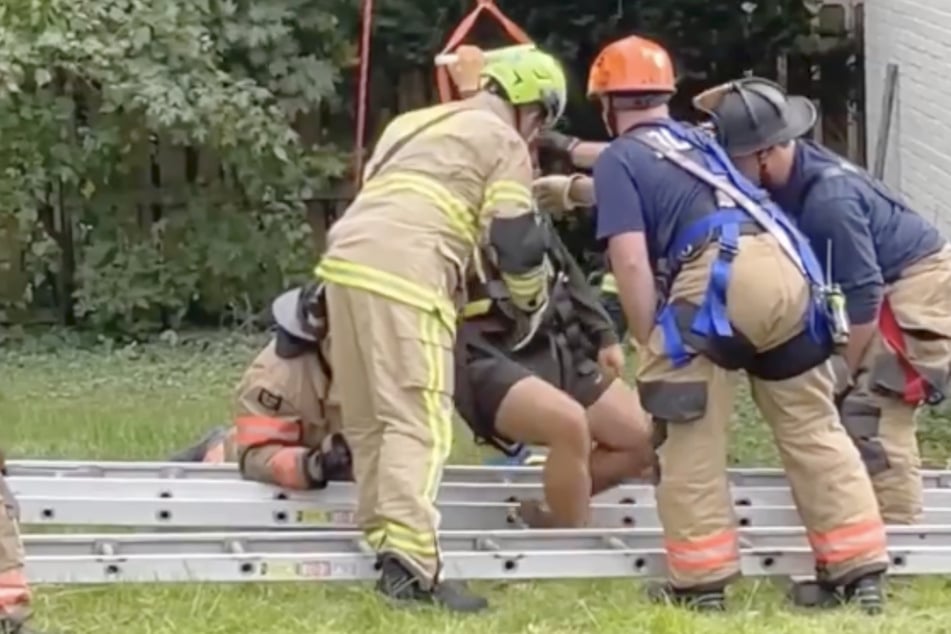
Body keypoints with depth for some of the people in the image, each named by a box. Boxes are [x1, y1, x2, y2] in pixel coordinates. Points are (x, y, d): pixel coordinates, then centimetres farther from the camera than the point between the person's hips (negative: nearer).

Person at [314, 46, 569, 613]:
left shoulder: (418, 123, 32)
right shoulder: (504, 142, 8)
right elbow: (515, 241, 3)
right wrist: (535, 300, 22)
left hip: (345, 260, 8)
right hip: (402, 277, -8)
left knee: (369, 418, 15)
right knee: (419, 421, -13)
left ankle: (384, 540, 19)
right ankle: (412, 564, -23)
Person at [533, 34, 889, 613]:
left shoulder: (618, 159, 12)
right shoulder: (697, 142, 33)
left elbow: (632, 262, 0)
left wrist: (652, 347, 7)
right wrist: (577, 189, 68)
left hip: (721, 277, -6)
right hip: (790, 269, 7)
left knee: (691, 440, 6)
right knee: (814, 430, 13)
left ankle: (702, 583, 8)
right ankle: (862, 574, 13)